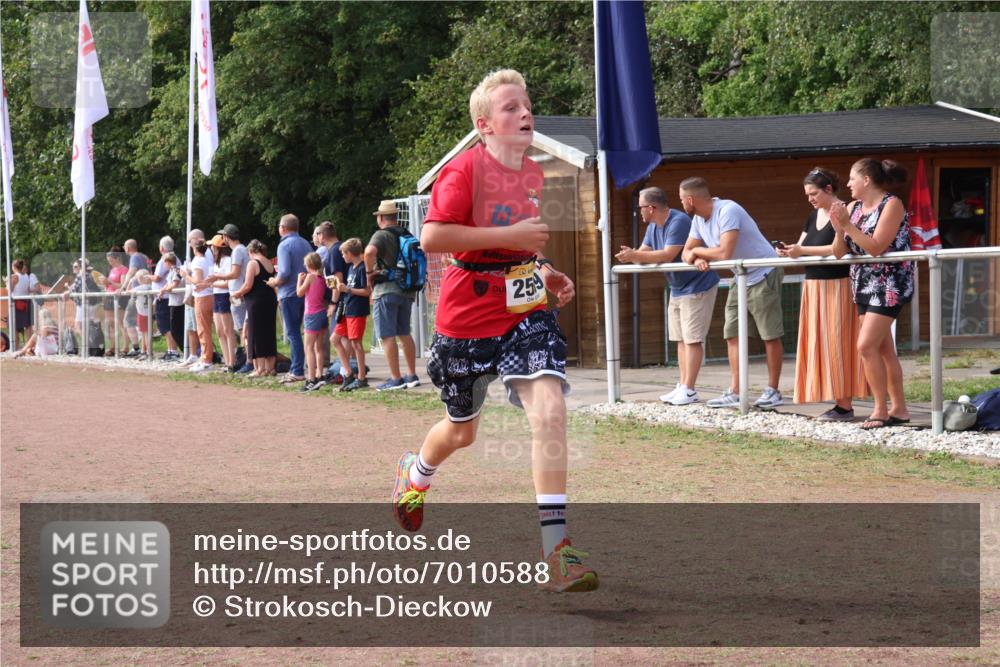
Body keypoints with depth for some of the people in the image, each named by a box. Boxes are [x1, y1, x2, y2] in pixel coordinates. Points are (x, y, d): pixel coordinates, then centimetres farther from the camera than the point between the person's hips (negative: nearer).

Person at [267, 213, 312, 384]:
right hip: (304, 292, 7)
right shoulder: (306, 244, 10)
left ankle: (298, 371, -6)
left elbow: (284, 273, -21)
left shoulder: (285, 245, -13)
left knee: (293, 333, -4)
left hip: (289, 294, -7)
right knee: (296, 332, 15)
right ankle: (296, 368, 16)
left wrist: (274, 282, -3)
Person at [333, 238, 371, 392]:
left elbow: (367, 291, -19)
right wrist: (339, 285, 7)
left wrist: (347, 289, -19)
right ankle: (348, 374, 14)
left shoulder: (362, 268, -14)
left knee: (356, 343, -6)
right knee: (337, 339, 11)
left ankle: (361, 378, 1)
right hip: (347, 310, 10)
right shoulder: (351, 268, 13)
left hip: (358, 311, -10)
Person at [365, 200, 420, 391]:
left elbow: (369, 251, -29)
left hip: (386, 290, -7)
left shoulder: (381, 235, -9)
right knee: (404, 333, 16)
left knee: (387, 336, -4)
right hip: (407, 291, 7)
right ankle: (412, 376, 16)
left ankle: (395, 379, -7)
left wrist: (369, 272, -14)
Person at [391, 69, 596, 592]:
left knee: (549, 407, -19)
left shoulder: (533, 174, 9)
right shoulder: (466, 169, -13)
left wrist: (546, 272, 8)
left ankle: (556, 549, -19)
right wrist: (510, 236, -24)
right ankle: (416, 473, 53)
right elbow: (432, 237, -23)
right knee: (461, 430, 14)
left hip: (525, 311, 4)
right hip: (467, 318, -4)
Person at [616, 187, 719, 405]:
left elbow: (667, 255, -30)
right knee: (681, 339, 10)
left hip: (697, 287, -10)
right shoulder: (653, 227, 8)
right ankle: (683, 386, 14)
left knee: (693, 339, -10)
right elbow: (644, 253, 5)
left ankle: (689, 390, -12)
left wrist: (635, 256, -29)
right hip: (677, 288, 10)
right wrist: (630, 255, -19)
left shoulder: (679, 222, -23)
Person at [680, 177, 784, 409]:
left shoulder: (727, 212, -25)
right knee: (733, 335, 4)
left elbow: (724, 253, -32)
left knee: (770, 335, -2)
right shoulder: (699, 219, 4)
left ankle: (773, 391, 3)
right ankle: (734, 393, 4)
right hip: (740, 279, 9)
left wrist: (697, 251, -15)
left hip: (763, 275, -9)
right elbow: (687, 253, 8)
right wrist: (698, 259, -17)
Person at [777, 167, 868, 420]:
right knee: (819, 343, 6)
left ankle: (845, 405, -6)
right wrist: (790, 250, -4)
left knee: (836, 343, -9)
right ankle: (839, 400, 9)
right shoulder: (814, 216, 15)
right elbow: (802, 246, 18)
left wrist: (803, 251, -23)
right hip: (814, 286, 9)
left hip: (837, 286, -9)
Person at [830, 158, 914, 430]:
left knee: (866, 346, -15)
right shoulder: (854, 208, 8)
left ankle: (881, 410, -8)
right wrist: (839, 230, -12)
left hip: (889, 284, -8)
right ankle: (899, 409, 16)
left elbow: (876, 247, -21)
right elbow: (840, 252, 6)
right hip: (864, 285, 8)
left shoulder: (892, 205, -13)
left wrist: (848, 225, -22)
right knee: (883, 349, 10)